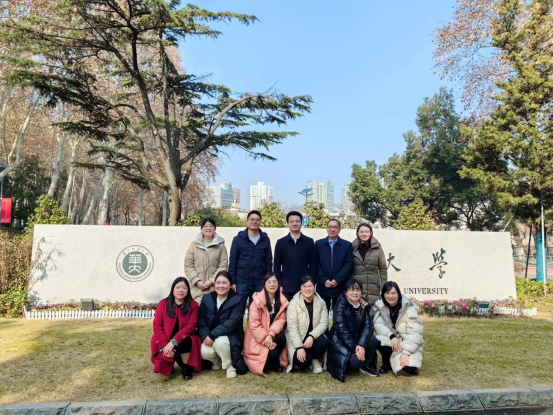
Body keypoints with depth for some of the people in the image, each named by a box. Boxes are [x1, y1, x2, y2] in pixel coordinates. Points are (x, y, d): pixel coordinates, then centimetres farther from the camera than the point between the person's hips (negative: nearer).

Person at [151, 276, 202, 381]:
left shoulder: (193, 305, -6)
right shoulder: (163, 304, -2)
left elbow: (191, 326, -15)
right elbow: (157, 326, -7)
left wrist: (174, 342, -26)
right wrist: (165, 345, -21)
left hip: (184, 340, -1)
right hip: (166, 341, 1)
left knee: (188, 342, -35)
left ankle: (186, 368, -6)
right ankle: (169, 365, 11)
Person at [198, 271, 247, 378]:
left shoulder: (236, 301, -11)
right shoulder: (207, 298, 3)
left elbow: (232, 323, -23)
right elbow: (201, 320, -1)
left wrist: (212, 335, -30)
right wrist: (205, 336, -20)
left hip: (231, 337, -3)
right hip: (210, 337, 4)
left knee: (220, 342, -35)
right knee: (204, 352, -26)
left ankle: (230, 366, -6)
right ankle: (217, 361, 11)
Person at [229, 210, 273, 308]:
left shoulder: (265, 240, 5)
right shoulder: (238, 239, 0)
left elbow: (269, 262, 7)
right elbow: (232, 262, 0)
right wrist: (232, 281, -5)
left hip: (259, 283, 2)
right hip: (241, 282, -1)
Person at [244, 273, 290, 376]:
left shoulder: (282, 301, -1)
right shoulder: (257, 300, -15)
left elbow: (281, 320, -9)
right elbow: (253, 323, -18)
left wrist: (270, 335, -25)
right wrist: (264, 339, -24)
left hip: (273, 335, 4)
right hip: (257, 338, -4)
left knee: (281, 338, -29)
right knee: (272, 354, -27)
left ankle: (276, 362, -1)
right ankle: (266, 364, 10)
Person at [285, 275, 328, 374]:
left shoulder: (321, 303, -3)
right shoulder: (294, 303, -14)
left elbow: (324, 323, -10)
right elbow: (292, 327, -18)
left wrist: (312, 336, -26)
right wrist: (299, 347, -26)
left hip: (313, 336, 3)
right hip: (298, 339, -2)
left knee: (322, 342, -30)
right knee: (302, 361, -26)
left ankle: (315, 360, 2)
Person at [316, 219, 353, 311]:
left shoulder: (347, 245, 6)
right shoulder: (318, 244, 8)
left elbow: (349, 264, -3)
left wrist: (337, 280, -12)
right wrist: (324, 280, -10)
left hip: (340, 287, 0)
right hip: (323, 287, 1)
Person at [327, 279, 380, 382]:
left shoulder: (363, 305, -2)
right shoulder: (340, 306, -18)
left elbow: (368, 325, -12)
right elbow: (342, 330, -23)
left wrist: (361, 344, -27)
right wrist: (355, 348, -25)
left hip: (357, 338, 5)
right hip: (340, 341, -5)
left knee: (373, 341, -22)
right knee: (356, 360, -28)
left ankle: (365, 365, 3)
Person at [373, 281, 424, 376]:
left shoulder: (408, 308, -17)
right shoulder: (380, 306, -6)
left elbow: (415, 332, -21)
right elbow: (378, 324, -15)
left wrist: (406, 352, -27)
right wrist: (391, 336, -31)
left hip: (409, 345, -2)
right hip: (391, 343, 2)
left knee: (408, 368, -27)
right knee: (379, 340, -31)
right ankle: (386, 363, 1)